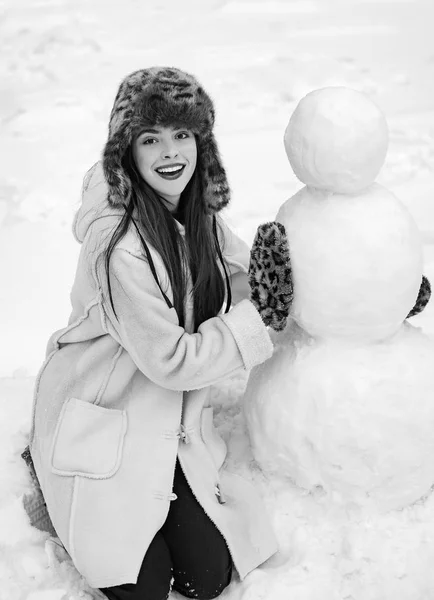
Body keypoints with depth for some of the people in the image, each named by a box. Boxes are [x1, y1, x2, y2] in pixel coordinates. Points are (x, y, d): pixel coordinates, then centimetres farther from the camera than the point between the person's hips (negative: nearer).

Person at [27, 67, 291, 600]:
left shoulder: (198, 211, -5)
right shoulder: (118, 246, -28)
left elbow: (238, 272, 13)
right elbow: (171, 361, -23)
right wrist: (258, 318, -18)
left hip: (175, 422, 6)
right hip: (104, 421, -6)